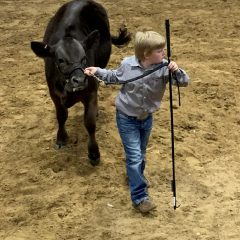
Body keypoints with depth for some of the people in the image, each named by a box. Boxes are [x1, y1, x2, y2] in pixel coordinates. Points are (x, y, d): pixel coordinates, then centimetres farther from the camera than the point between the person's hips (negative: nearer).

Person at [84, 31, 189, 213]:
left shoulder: (164, 68, -18)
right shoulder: (128, 64, -18)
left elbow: (184, 82, -22)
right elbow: (115, 77, 3)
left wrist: (176, 71, -40)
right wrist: (98, 71, -3)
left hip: (146, 118, 3)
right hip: (126, 118, -3)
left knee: (141, 154, 22)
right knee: (134, 156, -6)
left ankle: (136, 178, 50)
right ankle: (140, 197, -1)